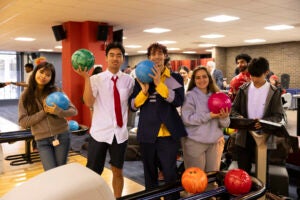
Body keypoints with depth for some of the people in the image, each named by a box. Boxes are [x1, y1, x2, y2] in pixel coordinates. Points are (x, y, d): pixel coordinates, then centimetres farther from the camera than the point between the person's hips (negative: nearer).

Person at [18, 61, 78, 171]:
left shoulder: (56, 91, -3)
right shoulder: (25, 96, 0)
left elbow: (73, 111, -5)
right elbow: (23, 122, -7)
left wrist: (58, 111, -25)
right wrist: (44, 112, -16)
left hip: (62, 136, 0)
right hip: (42, 140, 0)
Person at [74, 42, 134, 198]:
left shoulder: (129, 80, 2)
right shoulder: (96, 79, -6)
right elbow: (89, 103, -19)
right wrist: (86, 78, -25)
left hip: (120, 133, 2)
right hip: (100, 132, -2)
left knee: (118, 172, 17)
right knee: (93, 173, 9)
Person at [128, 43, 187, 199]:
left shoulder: (175, 78, 2)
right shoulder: (141, 78, 6)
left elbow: (178, 101, -14)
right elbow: (132, 106, 3)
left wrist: (159, 83, -21)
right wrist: (143, 91, -15)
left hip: (168, 133, -2)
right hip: (147, 133, 3)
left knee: (170, 173, 1)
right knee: (149, 173, 16)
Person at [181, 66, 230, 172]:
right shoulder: (190, 96, -6)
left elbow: (225, 124, 5)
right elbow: (187, 119, -18)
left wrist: (224, 117, -17)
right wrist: (209, 116, -20)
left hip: (216, 141, 4)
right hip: (195, 142, -4)